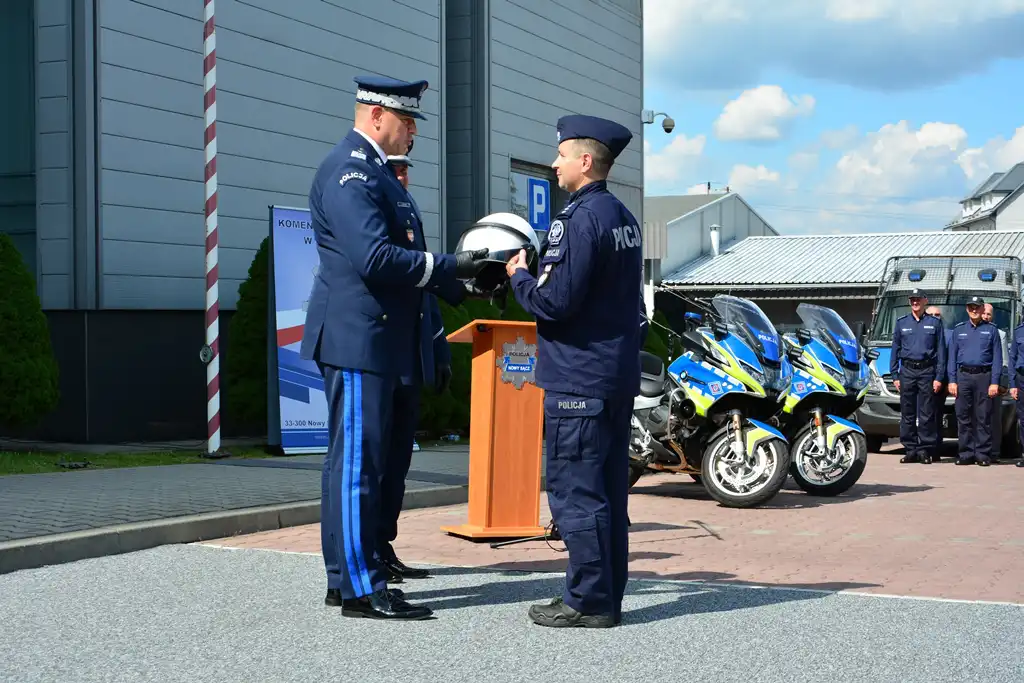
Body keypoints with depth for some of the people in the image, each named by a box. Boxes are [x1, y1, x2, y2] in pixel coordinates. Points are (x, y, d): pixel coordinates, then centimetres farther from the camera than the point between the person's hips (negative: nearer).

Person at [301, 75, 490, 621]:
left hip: (377, 342, 11)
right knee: (357, 463, -6)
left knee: (359, 463, 13)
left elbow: (398, 255, 20)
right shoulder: (348, 172, -14)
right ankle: (362, 589, -2)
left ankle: (347, 579, 21)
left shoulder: (374, 171, 19)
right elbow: (376, 259, -23)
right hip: (357, 338, -11)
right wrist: (448, 266, -15)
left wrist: (459, 286, 11)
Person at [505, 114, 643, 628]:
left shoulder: (579, 218, -15)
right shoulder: (624, 217, 15)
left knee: (575, 492, -4)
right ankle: (607, 598, 18)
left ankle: (588, 600, -1)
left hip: (577, 380, -10)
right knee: (607, 492, 12)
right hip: (618, 375, 10)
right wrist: (536, 271, 13)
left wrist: (519, 276, -2)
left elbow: (555, 300, -20)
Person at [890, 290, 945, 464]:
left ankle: (925, 450, 1)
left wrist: (939, 377, -3)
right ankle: (910, 450, 7)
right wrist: (895, 376, 6)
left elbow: (941, 352, 4)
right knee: (907, 414, 3)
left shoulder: (934, 323, 6)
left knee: (926, 414, -3)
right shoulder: (902, 322, 12)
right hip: (907, 371, 2)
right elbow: (895, 350, 13)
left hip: (927, 371, -2)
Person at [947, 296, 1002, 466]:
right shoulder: (958, 330, 14)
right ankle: (966, 453, 6)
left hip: (984, 376, -2)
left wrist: (995, 382, -6)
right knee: (963, 417, 1)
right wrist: (952, 380, 2)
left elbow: (997, 358, 4)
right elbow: (952, 357, 12)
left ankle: (983, 454, 3)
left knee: (983, 417, -2)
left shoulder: (991, 330, 8)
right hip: (963, 376, 2)